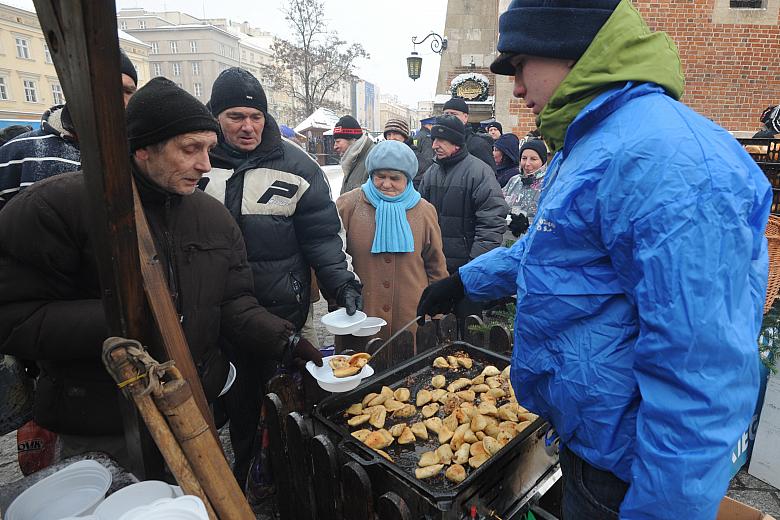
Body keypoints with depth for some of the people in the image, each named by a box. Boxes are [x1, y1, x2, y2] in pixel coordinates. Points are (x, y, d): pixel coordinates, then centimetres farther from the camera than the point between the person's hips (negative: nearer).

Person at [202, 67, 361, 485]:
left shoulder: (294, 164, -6)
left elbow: (322, 235, -7)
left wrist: (342, 283, -20)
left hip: (283, 310, -2)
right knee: (237, 403, 19)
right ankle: (244, 477, 45)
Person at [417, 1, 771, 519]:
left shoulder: (667, 156, -28)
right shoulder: (583, 146, 8)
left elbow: (700, 373, -30)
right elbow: (546, 250, 20)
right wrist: (463, 281, 22)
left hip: (622, 468, -9)